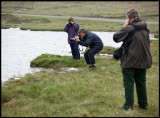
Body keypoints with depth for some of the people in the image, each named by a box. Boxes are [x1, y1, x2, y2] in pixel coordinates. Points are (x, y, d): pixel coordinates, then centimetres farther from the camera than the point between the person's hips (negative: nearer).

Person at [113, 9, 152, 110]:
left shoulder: (128, 28, -15)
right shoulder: (145, 29, 5)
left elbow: (116, 38, -4)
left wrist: (124, 26, 1)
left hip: (130, 61, -6)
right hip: (143, 60, 6)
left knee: (129, 83, 1)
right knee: (141, 82, 16)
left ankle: (129, 105, 1)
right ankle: (144, 104, 22)